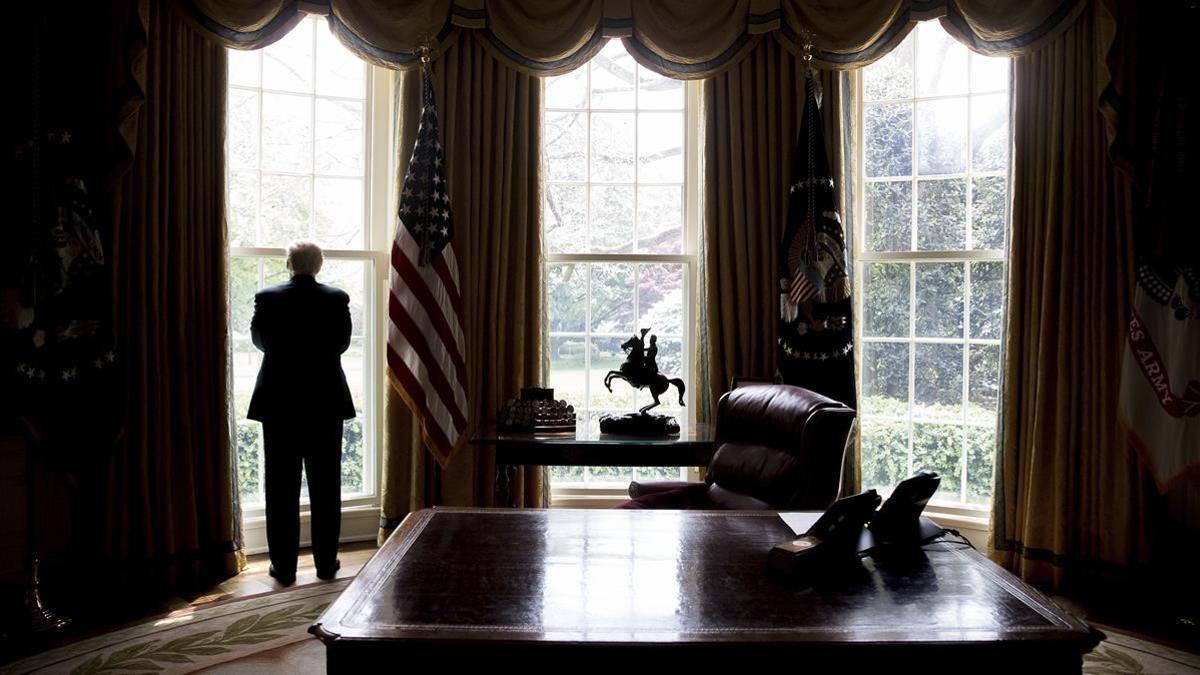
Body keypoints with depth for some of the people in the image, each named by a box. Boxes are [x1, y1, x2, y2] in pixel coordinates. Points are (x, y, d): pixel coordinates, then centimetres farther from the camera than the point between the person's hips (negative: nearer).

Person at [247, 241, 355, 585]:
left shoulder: (267, 298, -6)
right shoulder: (337, 299, -6)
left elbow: (259, 340, 9)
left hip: (279, 404, 0)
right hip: (326, 403, 0)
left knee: (281, 488, 7)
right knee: (325, 487, 9)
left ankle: (284, 567, 12)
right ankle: (326, 563, 15)